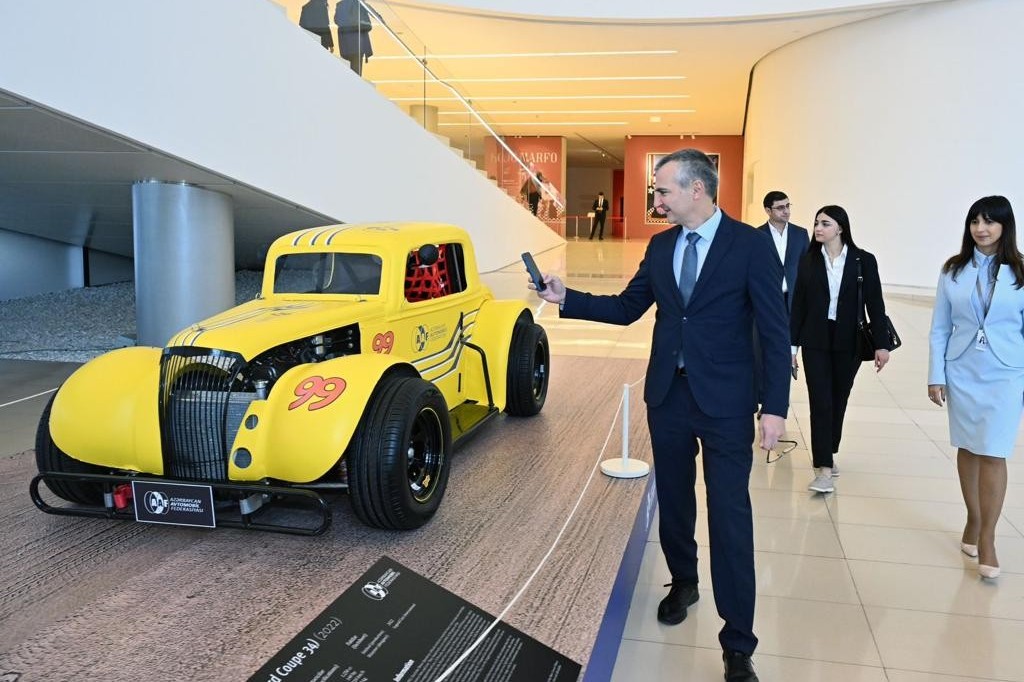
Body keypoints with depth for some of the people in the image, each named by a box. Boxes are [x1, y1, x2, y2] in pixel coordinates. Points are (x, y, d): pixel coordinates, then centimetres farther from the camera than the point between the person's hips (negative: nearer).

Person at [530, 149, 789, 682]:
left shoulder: (750, 244, -9)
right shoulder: (660, 245, 6)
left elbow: (774, 330, -9)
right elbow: (626, 307, 11)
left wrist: (775, 408, -13)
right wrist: (566, 298, 0)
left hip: (724, 403, -5)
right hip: (667, 397, 5)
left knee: (729, 518, -1)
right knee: (673, 501, 18)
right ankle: (682, 582, 43)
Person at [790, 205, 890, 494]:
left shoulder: (863, 260, -3)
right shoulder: (808, 261, 0)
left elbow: (874, 303, -3)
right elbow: (798, 304, 2)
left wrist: (881, 344, -8)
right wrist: (791, 343, 1)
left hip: (849, 342, 0)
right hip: (815, 341, 0)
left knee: (839, 400, 13)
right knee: (820, 402, -5)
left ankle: (828, 452, 32)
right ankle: (824, 469, -5)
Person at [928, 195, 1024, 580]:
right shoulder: (953, 271, 2)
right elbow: (939, 329, 4)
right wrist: (936, 376, 0)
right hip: (961, 373, 2)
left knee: (993, 455, -4)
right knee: (967, 449, 12)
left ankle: (986, 540, 5)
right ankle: (973, 522, 28)